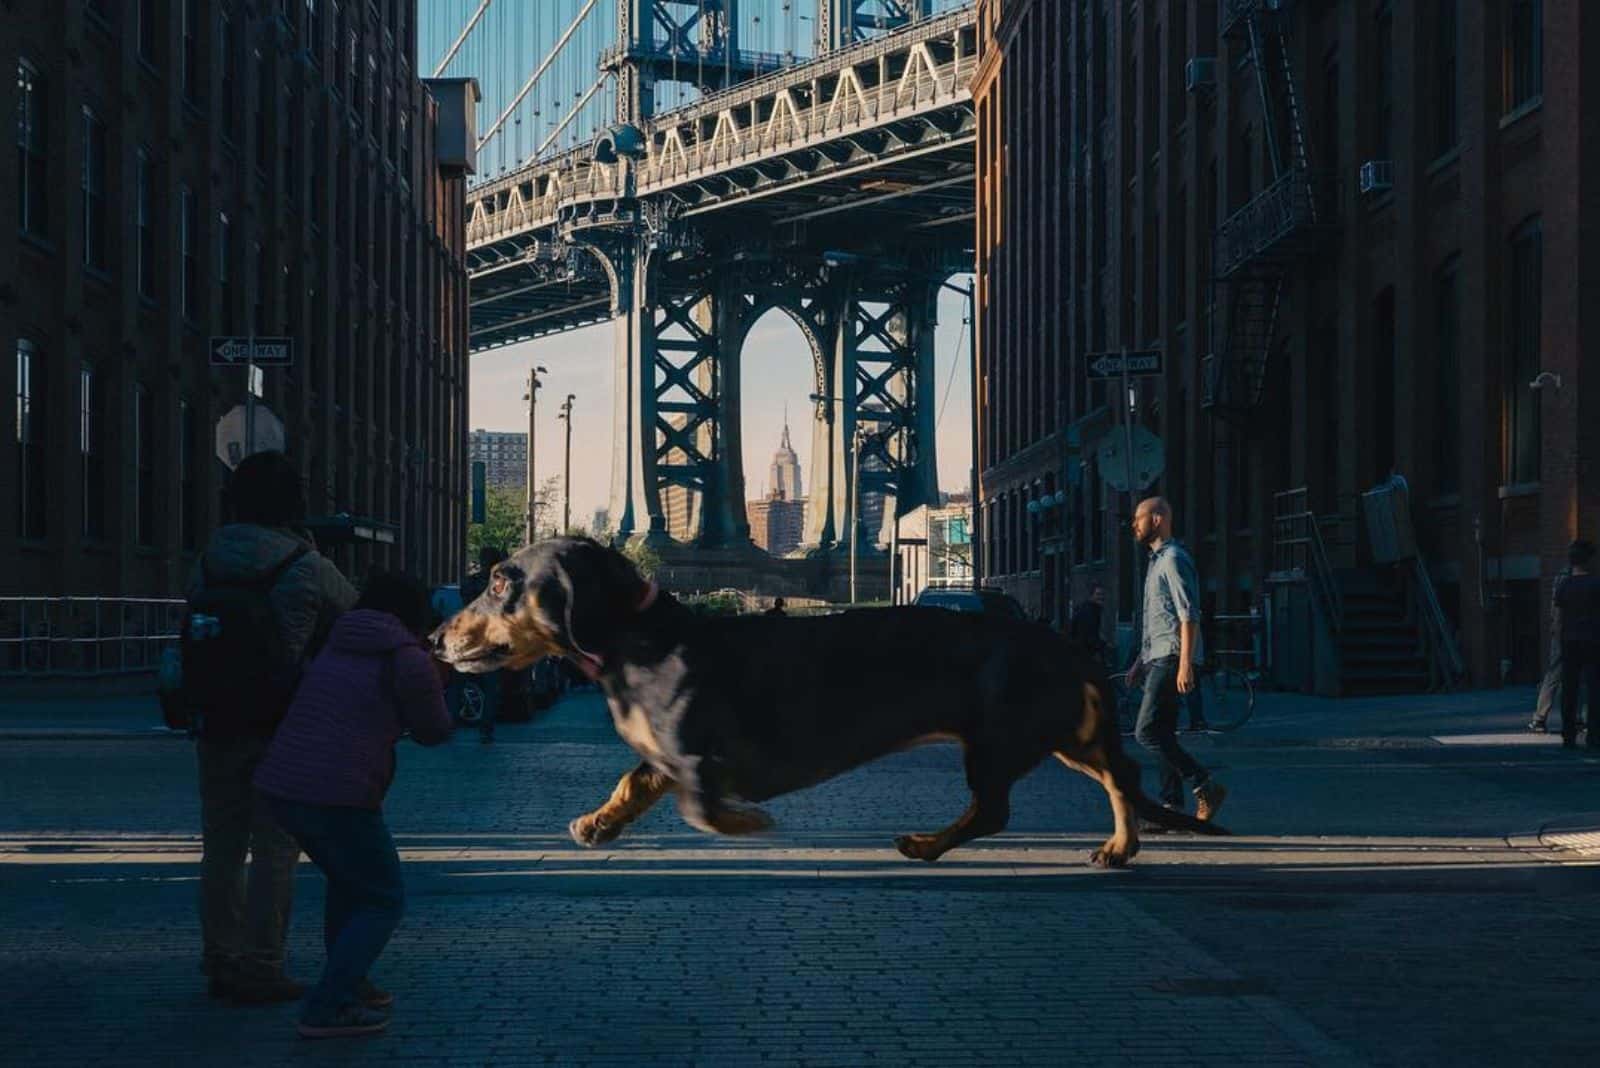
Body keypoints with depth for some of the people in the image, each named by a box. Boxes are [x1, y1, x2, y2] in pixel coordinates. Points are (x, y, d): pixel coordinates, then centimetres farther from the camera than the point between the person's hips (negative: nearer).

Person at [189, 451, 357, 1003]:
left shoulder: (209, 562, 3)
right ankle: (260, 969, 1)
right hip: (281, 728, -4)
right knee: (275, 849, 1)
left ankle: (222, 962, 19)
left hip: (217, 725, 4)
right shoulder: (309, 570, -10)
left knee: (222, 846, 13)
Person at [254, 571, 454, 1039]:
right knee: (383, 902, 6)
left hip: (279, 786, 8)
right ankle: (327, 1009, -5)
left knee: (348, 879, 29)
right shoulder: (408, 660, -3)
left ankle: (347, 984, 34)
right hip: (338, 796, -8)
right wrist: (435, 683, 25)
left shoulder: (337, 648, 19)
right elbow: (433, 731, 7)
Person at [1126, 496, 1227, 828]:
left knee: (1147, 732, -15)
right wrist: (1140, 662, 26)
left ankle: (1206, 787, -12)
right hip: (1158, 660, 10)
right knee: (1162, 734, 7)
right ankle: (1171, 806, 8)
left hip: (1171, 660, -10)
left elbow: (1189, 615, -19)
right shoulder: (1157, 561, 21)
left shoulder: (1173, 559, -11)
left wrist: (1184, 664, -25)